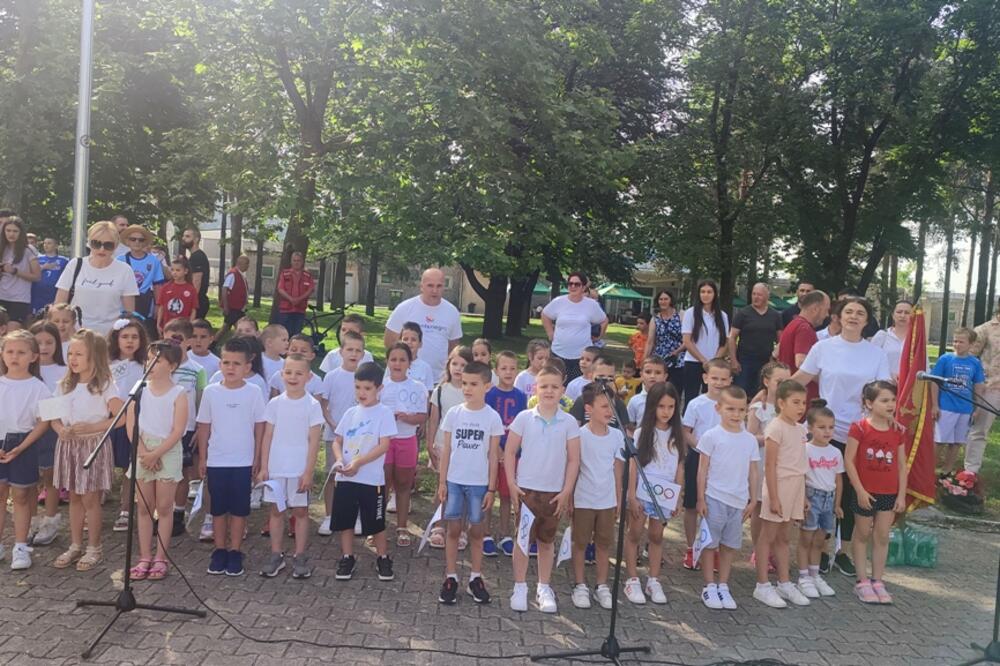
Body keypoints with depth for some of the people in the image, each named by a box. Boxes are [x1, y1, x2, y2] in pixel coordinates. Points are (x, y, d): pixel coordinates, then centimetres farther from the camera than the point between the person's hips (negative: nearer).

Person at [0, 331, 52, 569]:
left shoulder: (38, 387, -7)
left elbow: (43, 422, -8)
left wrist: (20, 448, -15)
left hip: (24, 444, -3)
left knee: (21, 496, 6)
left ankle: (20, 547, 16)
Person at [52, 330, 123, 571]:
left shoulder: (104, 386, -10)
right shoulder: (64, 385, 8)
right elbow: (53, 416, 11)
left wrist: (91, 428, -22)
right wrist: (61, 430, -10)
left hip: (93, 445, -5)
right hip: (68, 445, 5)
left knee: (90, 499, 1)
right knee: (74, 498, 13)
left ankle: (94, 549, 14)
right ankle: (75, 546, 24)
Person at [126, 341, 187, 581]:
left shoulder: (178, 394, -6)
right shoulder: (140, 390, 4)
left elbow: (177, 431, -12)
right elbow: (131, 424, -1)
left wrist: (155, 454, -17)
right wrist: (143, 452, -12)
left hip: (167, 452, -3)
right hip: (143, 451, 3)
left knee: (164, 508, 2)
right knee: (144, 507, 8)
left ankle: (160, 559, 11)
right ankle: (144, 557, 15)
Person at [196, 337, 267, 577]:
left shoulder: (253, 393, -5)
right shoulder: (211, 392, -1)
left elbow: (259, 428, 0)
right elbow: (204, 427, 5)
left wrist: (257, 460, 0)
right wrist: (202, 458, 5)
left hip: (243, 462, -1)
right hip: (216, 462, 1)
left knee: (239, 508, 6)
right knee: (218, 508, 10)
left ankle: (235, 552, 17)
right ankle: (219, 551, 21)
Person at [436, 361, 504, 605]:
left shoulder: (492, 417, -5)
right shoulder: (453, 413, -1)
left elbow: (493, 455, -1)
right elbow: (446, 450, 4)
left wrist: (491, 488, -3)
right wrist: (442, 481, 1)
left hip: (479, 483, -1)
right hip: (454, 480, 1)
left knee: (477, 531, 8)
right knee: (454, 529, 6)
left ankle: (476, 578, 19)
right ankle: (451, 578, 15)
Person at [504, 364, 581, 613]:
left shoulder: (569, 422, -3)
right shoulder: (524, 418, -5)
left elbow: (573, 459, -1)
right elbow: (510, 452, -1)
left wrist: (567, 491, -4)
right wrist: (512, 484, -6)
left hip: (554, 491, 1)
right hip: (526, 488, -1)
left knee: (546, 541, 13)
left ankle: (544, 589, 24)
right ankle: (520, 588, 19)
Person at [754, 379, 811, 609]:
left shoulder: (800, 429, 9)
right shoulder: (776, 428, -14)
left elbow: (800, 465, 14)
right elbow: (770, 466, -16)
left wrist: (803, 495, 14)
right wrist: (773, 497, -18)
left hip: (795, 487, 7)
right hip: (779, 486, -7)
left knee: (783, 537, 16)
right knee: (768, 537, 2)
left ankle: (784, 583, 25)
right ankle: (762, 586, 9)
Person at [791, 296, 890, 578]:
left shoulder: (877, 354, 2)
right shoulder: (823, 348, -1)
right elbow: (799, 380, 1)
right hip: (826, 431, -1)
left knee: (850, 493, 9)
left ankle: (843, 551, 23)